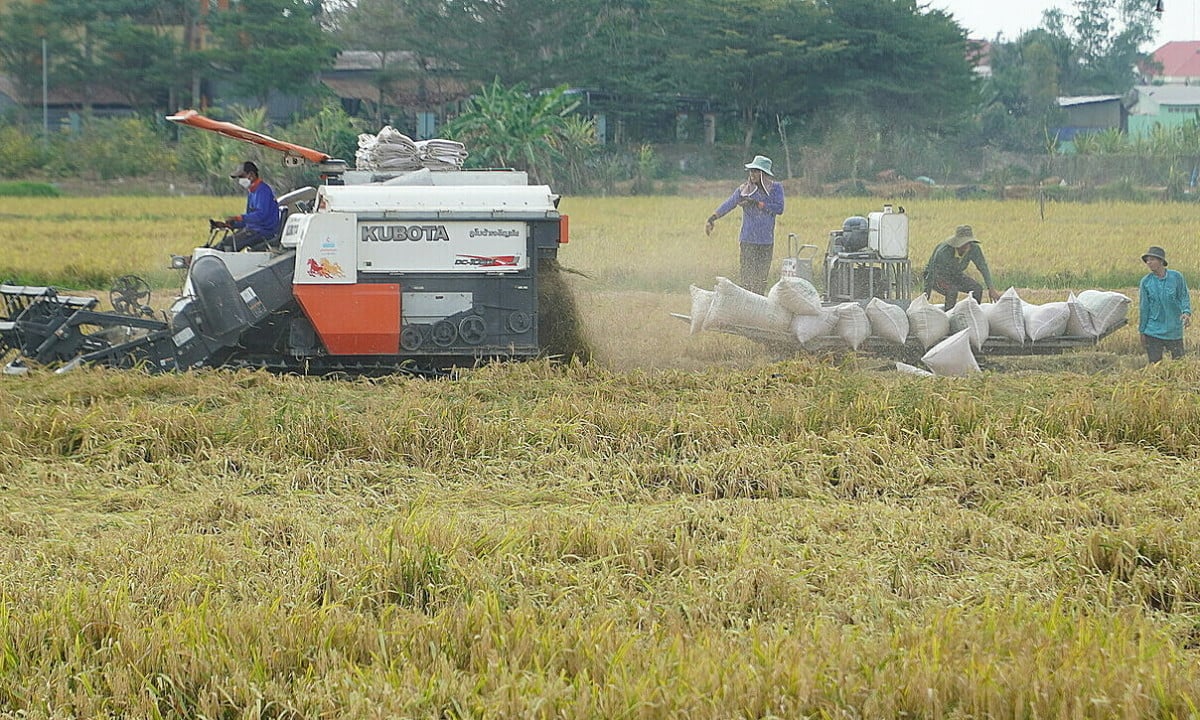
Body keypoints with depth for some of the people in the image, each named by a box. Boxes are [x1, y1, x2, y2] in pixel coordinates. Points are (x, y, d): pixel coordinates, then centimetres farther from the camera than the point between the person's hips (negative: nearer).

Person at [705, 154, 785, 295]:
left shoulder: (776, 188, 5)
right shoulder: (744, 189, 3)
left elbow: (779, 209, -8)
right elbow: (728, 204, -7)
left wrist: (757, 203, -13)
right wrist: (712, 218, -21)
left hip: (767, 241, 1)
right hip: (748, 240, -1)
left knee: (762, 279, 6)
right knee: (748, 277, -8)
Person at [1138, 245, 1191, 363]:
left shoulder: (1176, 277, -5)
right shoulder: (1146, 282, -2)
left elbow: (1184, 297, 1)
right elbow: (1143, 308, 4)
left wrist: (1186, 312, -20)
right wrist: (1142, 331, 5)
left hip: (1174, 330, 0)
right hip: (1153, 331, 1)